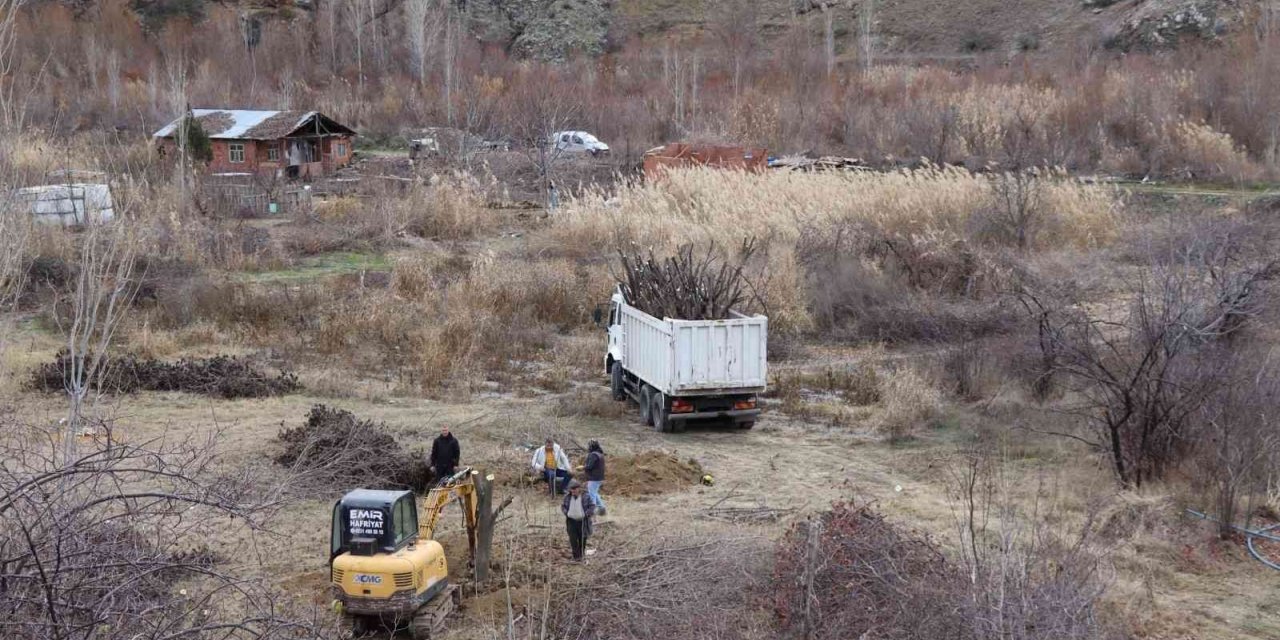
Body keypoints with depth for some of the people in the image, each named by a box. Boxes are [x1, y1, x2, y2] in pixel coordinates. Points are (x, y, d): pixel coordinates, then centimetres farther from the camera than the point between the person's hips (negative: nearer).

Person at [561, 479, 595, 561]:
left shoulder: (586, 496, -8)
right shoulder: (567, 497, 1)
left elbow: (592, 506, -3)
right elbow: (563, 506, 13)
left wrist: (586, 514, -15)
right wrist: (566, 513, -4)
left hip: (582, 521, -1)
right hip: (571, 521, 1)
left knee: (582, 539, 8)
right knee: (573, 539, -6)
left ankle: (581, 555, 27)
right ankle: (576, 556, 0)